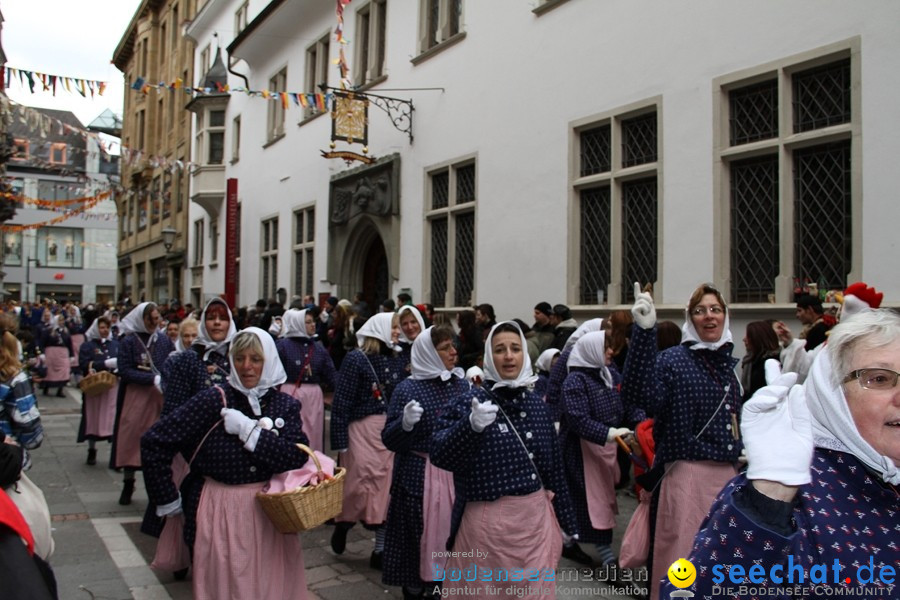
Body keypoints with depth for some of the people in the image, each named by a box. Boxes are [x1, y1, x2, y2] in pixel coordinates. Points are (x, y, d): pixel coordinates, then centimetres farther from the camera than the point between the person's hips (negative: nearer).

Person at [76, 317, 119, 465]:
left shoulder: (116, 344, 10)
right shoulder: (87, 346, 2)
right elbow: (84, 365, -11)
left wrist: (120, 367, -12)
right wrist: (107, 363, -17)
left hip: (113, 387, 2)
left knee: (115, 419, -3)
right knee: (93, 418, 7)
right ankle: (92, 451, 22)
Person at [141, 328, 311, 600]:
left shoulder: (285, 405, -1)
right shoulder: (214, 399, -11)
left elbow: (297, 456, -15)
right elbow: (153, 442, -12)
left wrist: (247, 429, -21)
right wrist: (168, 501, -6)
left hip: (270, 514, 3)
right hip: (222, 515, -3)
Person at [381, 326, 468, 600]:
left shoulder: (462, 384, 6)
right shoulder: (408, 388, -8)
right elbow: (389, 440, -9)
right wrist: (405, 423, -27)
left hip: (457, 474, 4)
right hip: (419, 477, -4)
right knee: (419, 540, 4)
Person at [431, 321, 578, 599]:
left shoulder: (537, 404, 6)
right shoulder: (472, 400, -8)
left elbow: (553, 465, 12)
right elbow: (439, 454, -15)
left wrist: (567, 518, 16)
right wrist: (471, 426, -31)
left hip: (535, 518, 4)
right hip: (487, 521, -4)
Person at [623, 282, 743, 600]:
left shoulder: (733, 363, 12)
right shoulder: (674, 359, -7)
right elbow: (641, 398, -29)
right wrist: (644, 332, -35)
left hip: (728, 473, 6)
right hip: (687, 474, -6)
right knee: (685, 556, 0)